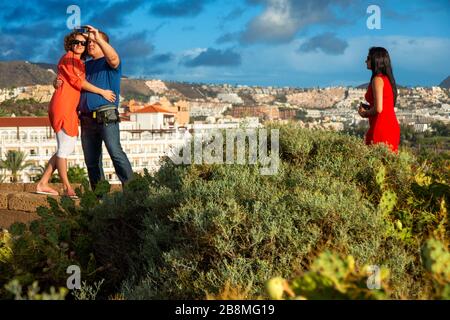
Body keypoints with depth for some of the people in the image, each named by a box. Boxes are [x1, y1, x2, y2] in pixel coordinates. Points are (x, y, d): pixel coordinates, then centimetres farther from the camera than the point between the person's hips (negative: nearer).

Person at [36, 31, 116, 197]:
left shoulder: (80, 63, 22)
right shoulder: (68, 58, -4)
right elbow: (79, 82, -11)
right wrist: (102, 92, -9)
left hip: (70, 108, 10)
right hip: (62, 106, -10)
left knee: (68, 147, 12)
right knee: (64, 148, -5)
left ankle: (43, 184, 15)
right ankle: (67, 188, 0)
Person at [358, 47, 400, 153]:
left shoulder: (378, 79, -11)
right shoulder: (387, 78, 16)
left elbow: (378, 108, -18)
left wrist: (365, 113, -1)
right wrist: (366, 108, 13)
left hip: (382, 128, -9)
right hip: (392, 127, 9)